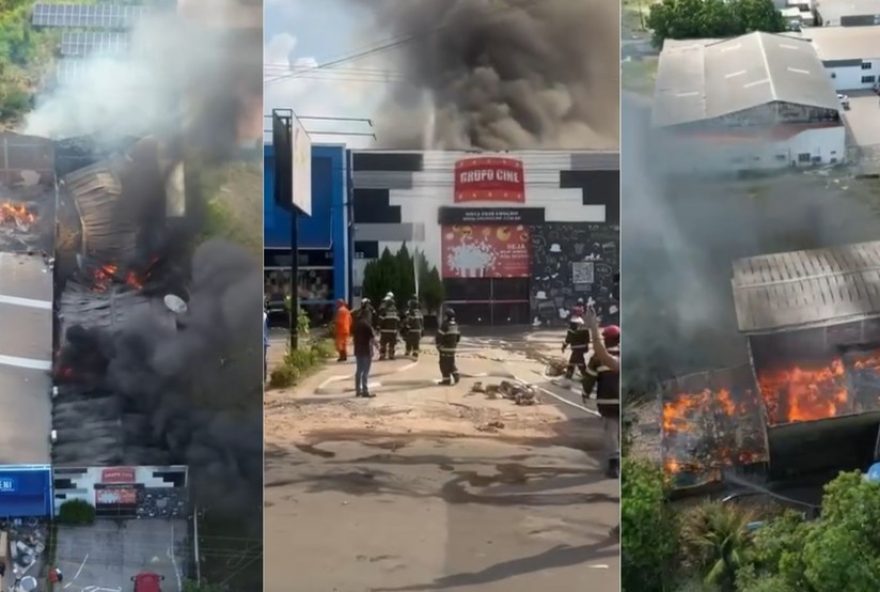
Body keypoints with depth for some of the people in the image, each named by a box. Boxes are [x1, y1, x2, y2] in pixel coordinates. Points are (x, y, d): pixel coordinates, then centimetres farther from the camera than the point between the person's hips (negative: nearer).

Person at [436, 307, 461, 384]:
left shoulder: (444, 325, -17)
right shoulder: (455, 325, 8)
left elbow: (439, 336, -17)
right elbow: (458, 335, 16)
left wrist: (438, 345, -6)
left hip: (445, 347, -7)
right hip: (453, 348, 7)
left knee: (444, 364, 0)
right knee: (451, 363, 20)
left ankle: (446, 379, 0)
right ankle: (456, 375, 10)